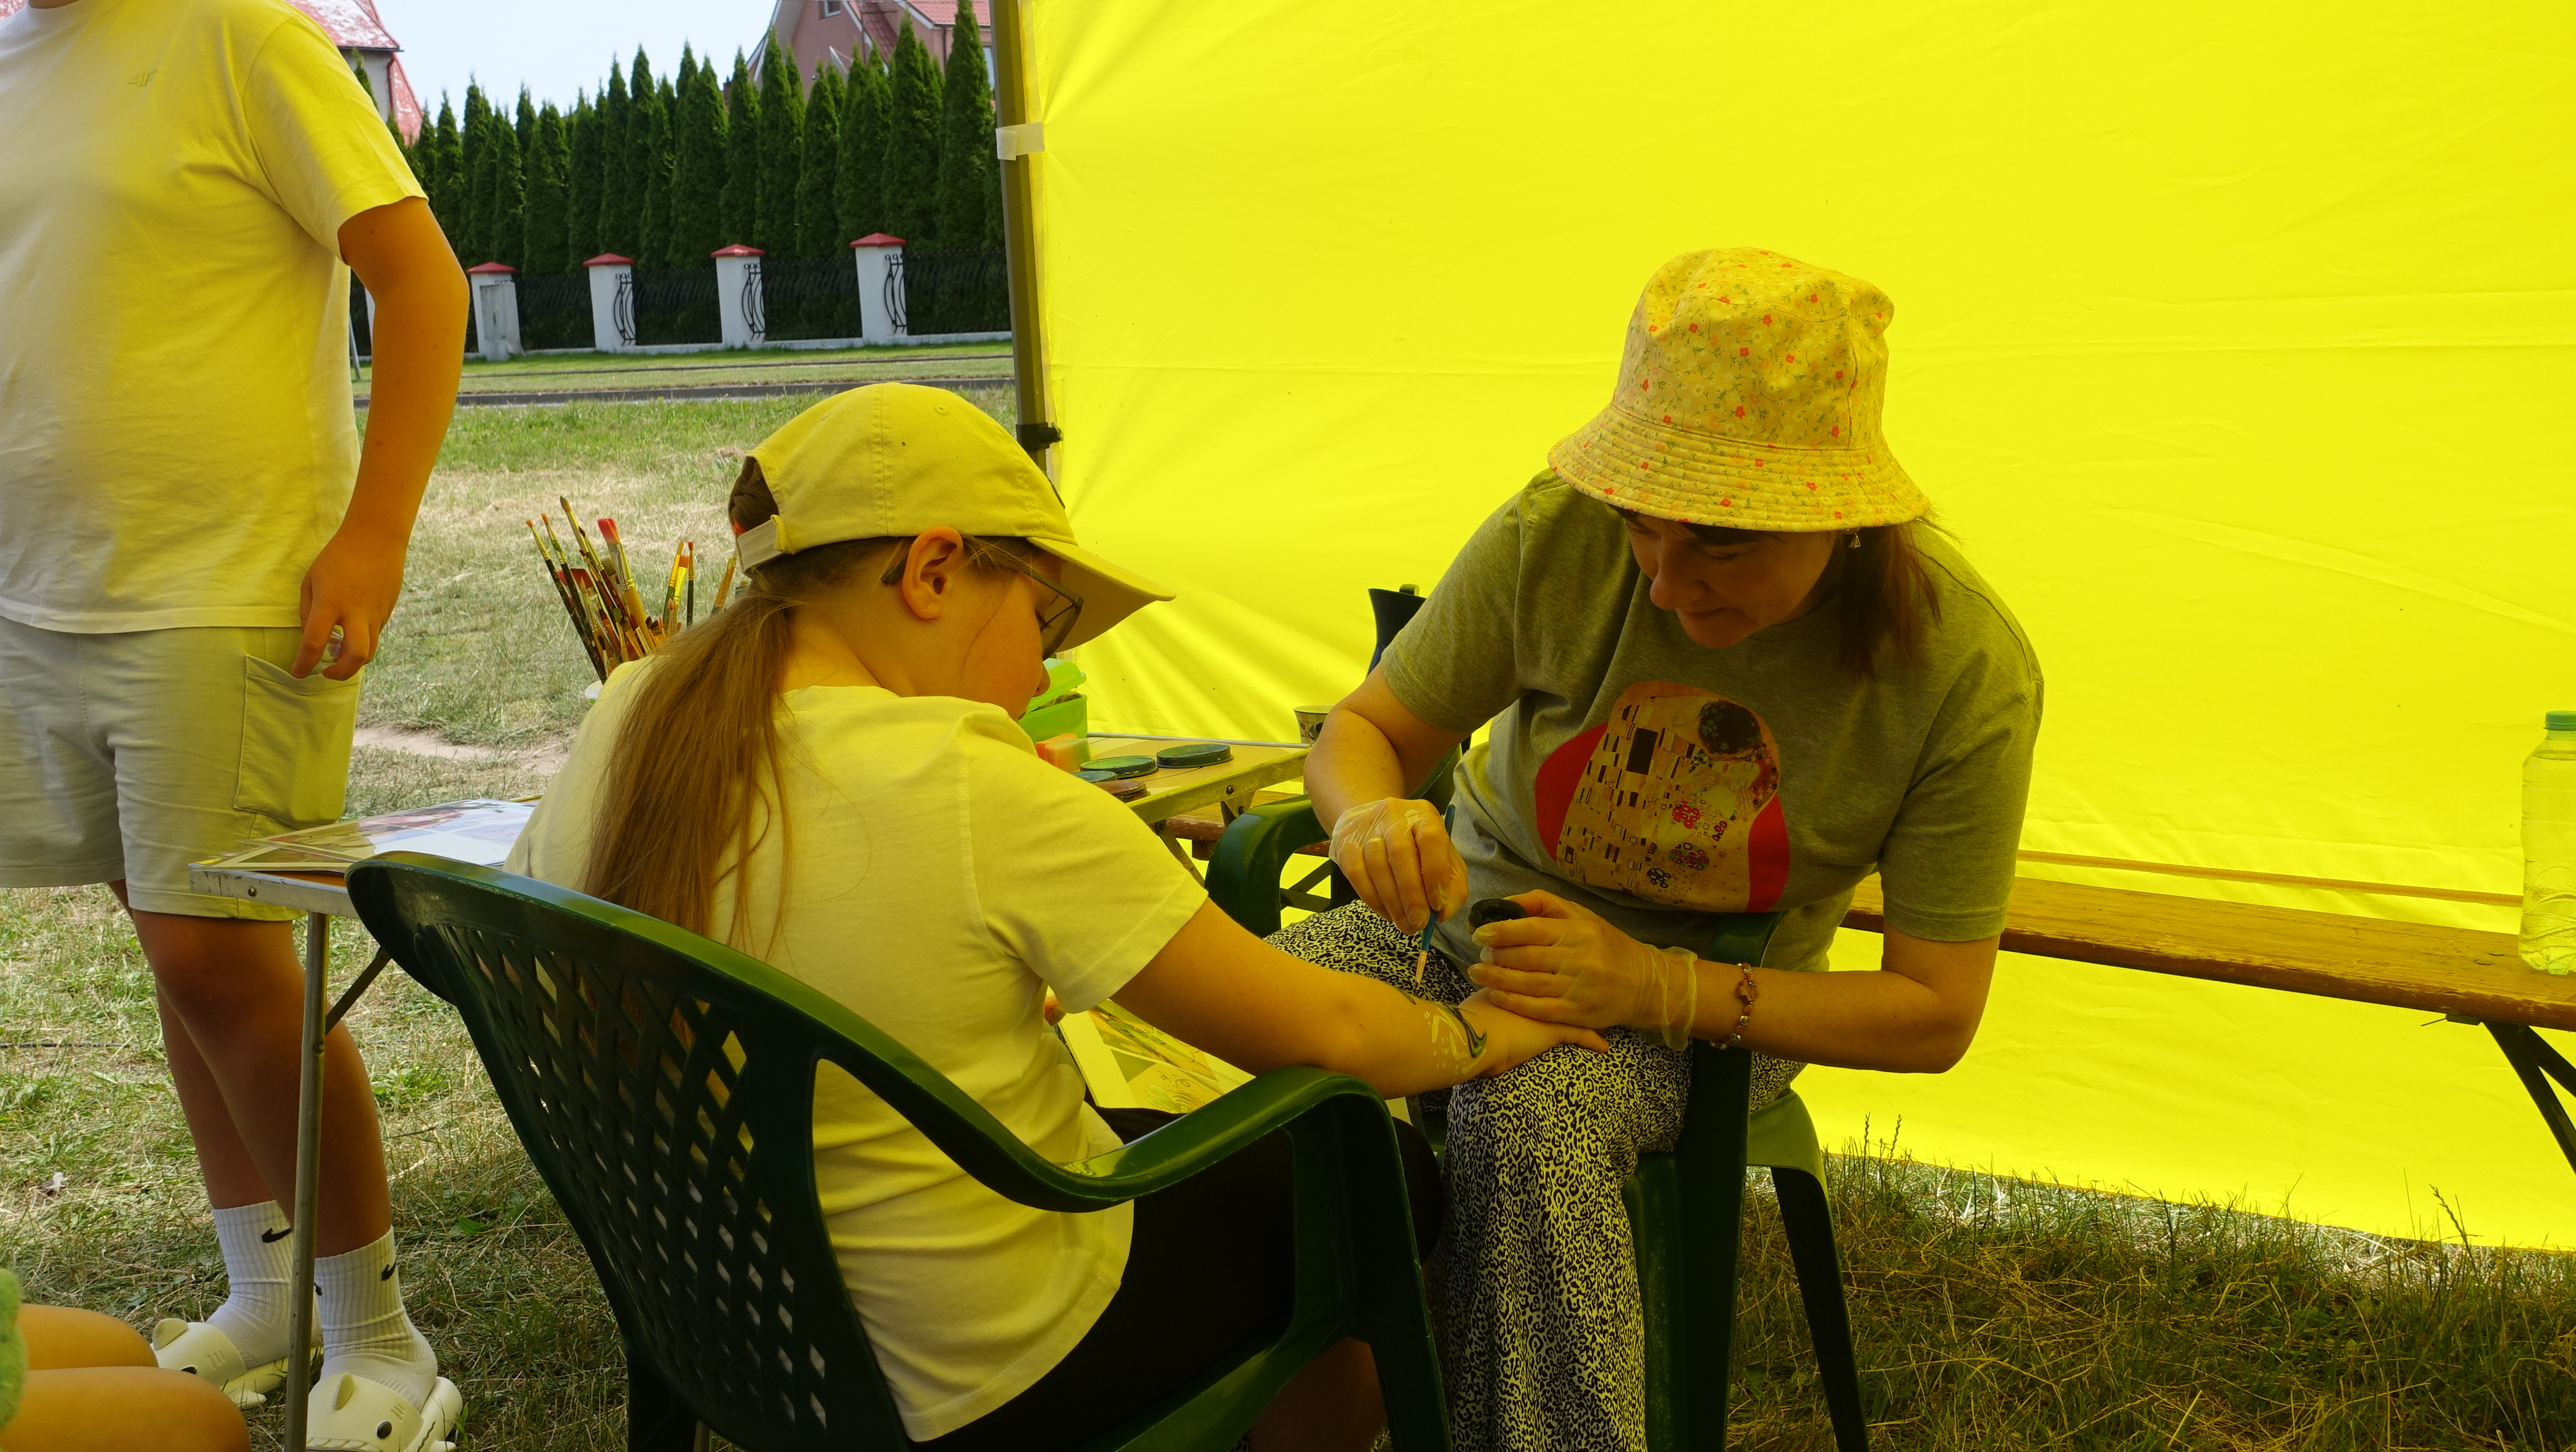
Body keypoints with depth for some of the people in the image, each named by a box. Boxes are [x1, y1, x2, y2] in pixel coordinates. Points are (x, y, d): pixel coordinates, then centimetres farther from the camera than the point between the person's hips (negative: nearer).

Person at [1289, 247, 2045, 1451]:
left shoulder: (1965, 668, -19)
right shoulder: (1553, 538, -18)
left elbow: (1934, 1014, -13)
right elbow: (1360, 731, -3)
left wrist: (1655, 988, -27)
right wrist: (1372, 814, -31)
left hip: (1719, 990, -2)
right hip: (1485, 902, 3)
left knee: (1527, 1115, -38)